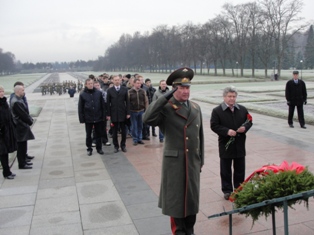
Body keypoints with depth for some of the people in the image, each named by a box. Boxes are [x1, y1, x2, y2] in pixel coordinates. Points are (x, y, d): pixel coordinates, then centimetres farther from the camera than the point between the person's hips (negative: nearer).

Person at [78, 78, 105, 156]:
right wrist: (82, 119, -6)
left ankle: (99, 148, 25)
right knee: (88, 135, 10)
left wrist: (103, 116, 0)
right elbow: (80, 108, -3)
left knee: (99, 134, 11)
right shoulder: (82, 94, -5)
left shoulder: (98, 93, -2)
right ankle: (89, 149, 23)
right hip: (88, 119, -1)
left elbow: (103, 105, 2)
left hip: (98, 118, 1)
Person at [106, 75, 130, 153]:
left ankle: (123, 145, 19)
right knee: (114, 131, 5)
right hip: (114, 114, -1)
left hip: (123, 113, 1)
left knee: (123, 131, 6)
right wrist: (108, 114, -4)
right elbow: (108, 103, 1)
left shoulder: (124, 89, 3)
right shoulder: (109, 90, 1)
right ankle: (116, 146, 16)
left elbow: (127, 101, 3)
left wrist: (128, 113, -2)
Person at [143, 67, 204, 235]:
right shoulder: (165, 108, -11)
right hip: (174, 161, -5)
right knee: (175, 197, 7)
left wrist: (201, 159, 13)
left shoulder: (196, 108, 8)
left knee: (192, 196, 15)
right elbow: (147, 119, -30)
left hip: (193, 161, 5)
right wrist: (166, 97, -25)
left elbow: (200, 135, 13)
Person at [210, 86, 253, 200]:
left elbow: (249, 121, 12)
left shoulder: (242, 109, 5)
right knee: (225, 170, 7)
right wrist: (227, 131, -22)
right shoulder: (217, 111, -7)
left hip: (240, 144, 4)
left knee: (240, 169, 13)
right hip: (225, 145, -3)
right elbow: (214, 126, -11)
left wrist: (245, 128, -10)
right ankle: (227, 190, 20)